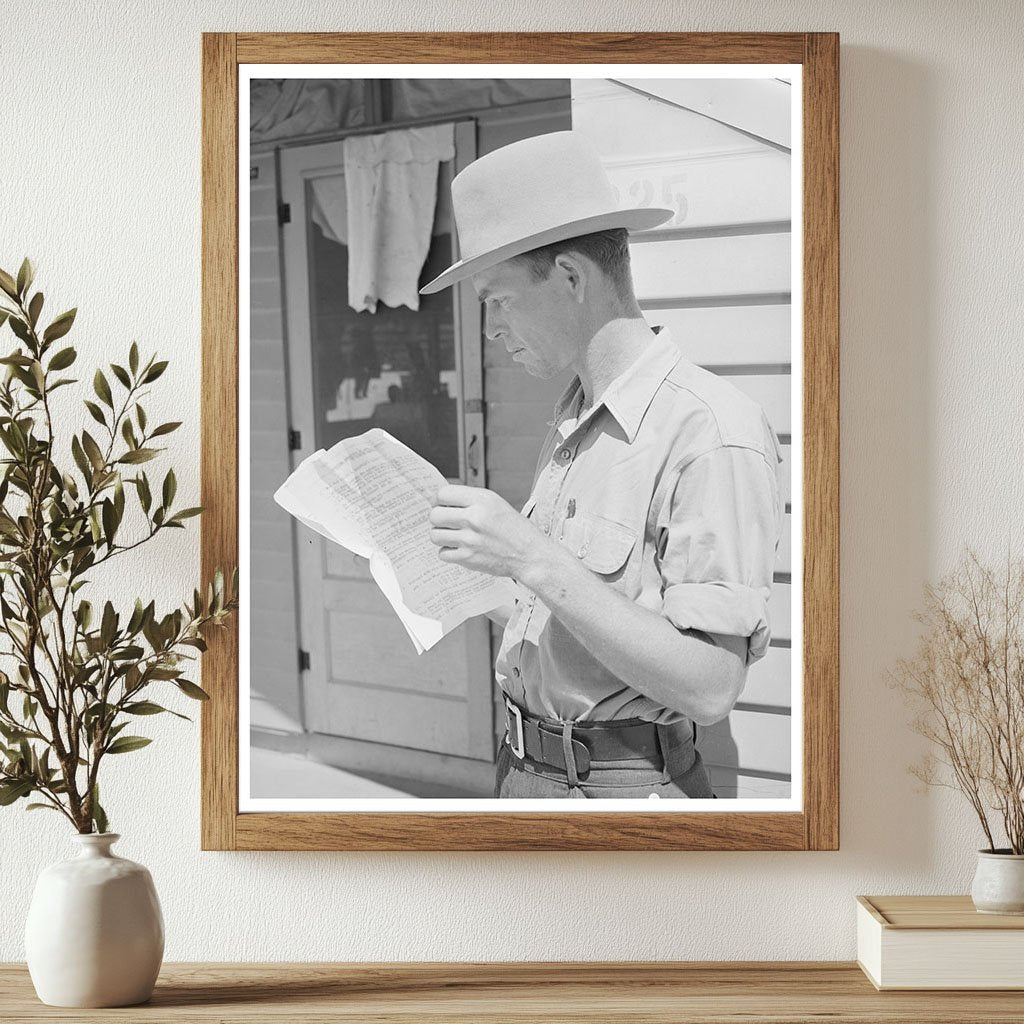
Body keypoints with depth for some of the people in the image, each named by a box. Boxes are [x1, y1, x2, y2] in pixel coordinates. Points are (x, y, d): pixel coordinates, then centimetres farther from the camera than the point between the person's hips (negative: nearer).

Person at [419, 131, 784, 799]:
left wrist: (534, 560, -26)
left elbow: (710, 690, -24)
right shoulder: (572, 426, 11)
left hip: (619, 785, -8)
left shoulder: (715, 435, -18)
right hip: (524, 770, 8)